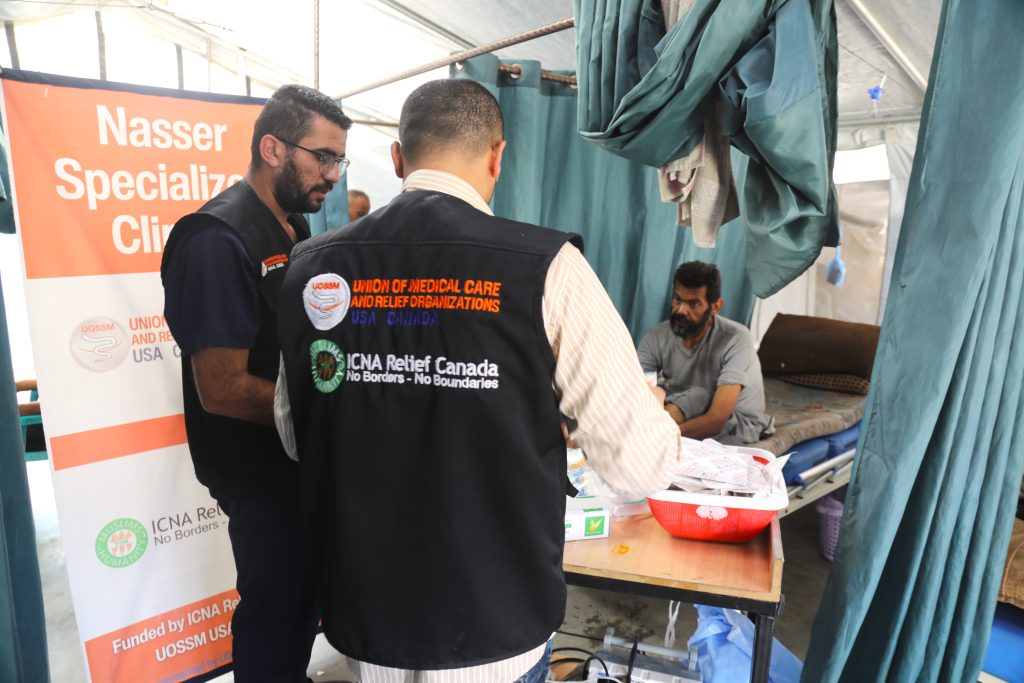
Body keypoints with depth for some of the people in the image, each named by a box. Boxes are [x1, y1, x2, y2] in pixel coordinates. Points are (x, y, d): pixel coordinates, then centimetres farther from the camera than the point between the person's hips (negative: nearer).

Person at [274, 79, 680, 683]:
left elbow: (294, 434, 7)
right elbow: (642, 464, -15)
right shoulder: (545, 268, -19)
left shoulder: (313, 267, -6)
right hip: (495, 622, -3)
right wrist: (654, 410, 7)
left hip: (362, 611, 4)